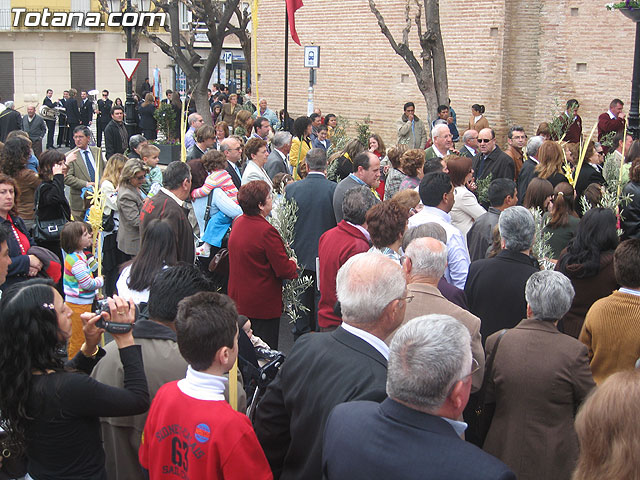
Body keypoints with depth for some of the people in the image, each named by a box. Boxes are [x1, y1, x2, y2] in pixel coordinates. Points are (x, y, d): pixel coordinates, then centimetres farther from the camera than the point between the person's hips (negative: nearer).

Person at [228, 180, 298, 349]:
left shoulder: (238, 222, 2)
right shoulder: (266, 231, -24)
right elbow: (284, 270, -21)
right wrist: (293, 264, 2)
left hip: (238, 299, 8)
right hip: (262, 304, -8)